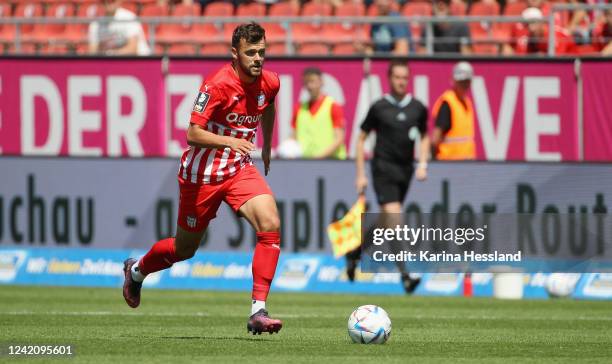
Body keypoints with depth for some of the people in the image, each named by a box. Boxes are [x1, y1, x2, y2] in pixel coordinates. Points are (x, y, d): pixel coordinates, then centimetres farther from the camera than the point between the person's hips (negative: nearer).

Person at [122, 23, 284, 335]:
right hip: (202, 173, -4)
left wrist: (266, 147, 26)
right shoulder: (218, 85, -24)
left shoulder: (269, 83, -5)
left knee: (270, 225, -21)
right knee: (185, 248, 12)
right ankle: (136, 270, 46)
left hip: (239, 169, 5)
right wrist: (229, 142, -39)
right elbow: (193, 134, -25)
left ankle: (258, 312, -20)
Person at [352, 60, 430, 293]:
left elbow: (424, 137, 21)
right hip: (383, 167, -5)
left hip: (405, 169, 5)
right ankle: (405, 275, -21)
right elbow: (361, 139, 4)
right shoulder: (379, 107, -3)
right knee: (393, 218, -18)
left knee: (385, 224, 12)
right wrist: (360, 175, 1)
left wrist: (422, 164, 7)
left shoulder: (418, 108, 6)